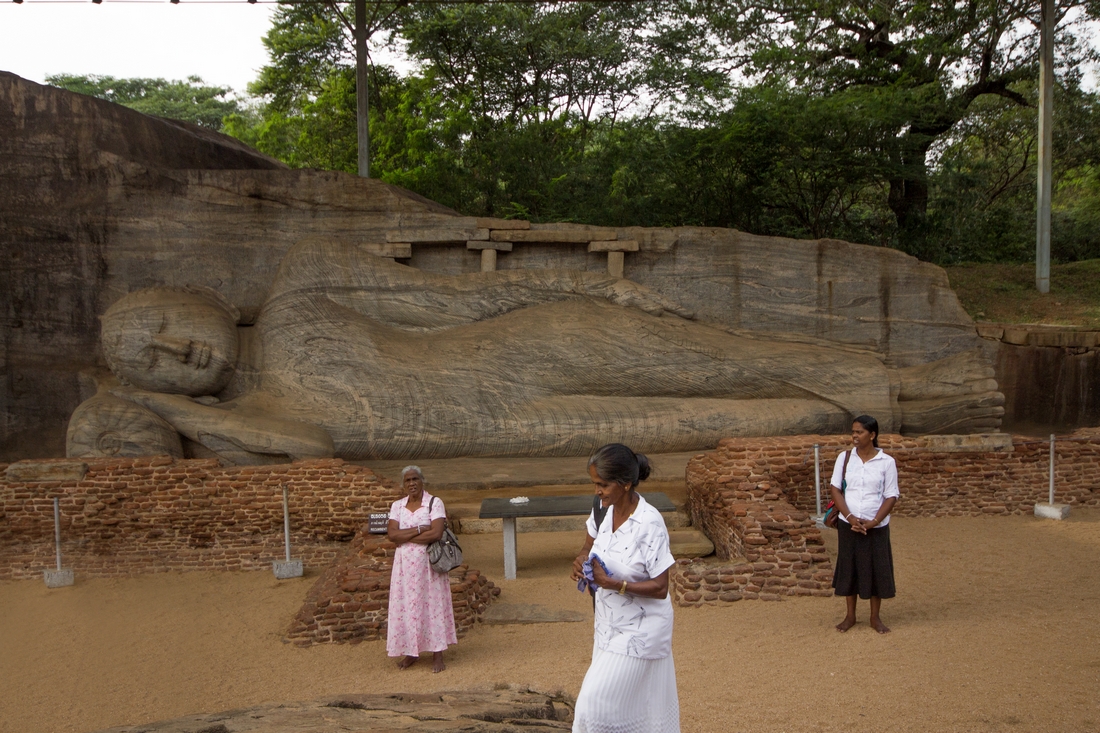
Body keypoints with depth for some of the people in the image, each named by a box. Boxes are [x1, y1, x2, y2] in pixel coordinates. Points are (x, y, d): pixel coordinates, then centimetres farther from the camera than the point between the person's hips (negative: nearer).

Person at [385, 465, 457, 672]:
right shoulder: (397, 506, 6)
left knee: (432, 605, 0)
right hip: (405, 564, 4)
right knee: (406, 606, 7)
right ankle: (411, 652, 20)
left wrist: (405, 537, -11)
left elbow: (436, 533, -18)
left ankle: (437, 655, 7)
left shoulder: (435, 503, -6)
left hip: (428, 562, -4)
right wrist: (419, 529, -15)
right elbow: (391, 534, -7)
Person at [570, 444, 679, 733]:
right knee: (631, 701, 20)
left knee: (597, 701, -1)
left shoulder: (650, 524, -26)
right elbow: (589, 546, 11)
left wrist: (615, 584, -31)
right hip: (610, 623, 7)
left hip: (639, 630, -6)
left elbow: (660, 588, -21)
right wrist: (581, 561, -12)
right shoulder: (603, 510, -6)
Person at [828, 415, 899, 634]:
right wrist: (850, 517, -13)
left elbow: (891, 496, -5)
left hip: (876, 527, -1)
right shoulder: (844, 458, -2)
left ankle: (875, 618, 24)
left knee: (877, 570, 7)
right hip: (848, 525, 1)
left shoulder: (886, 462, -7)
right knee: (848, 568, 9)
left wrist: (873, 521, -15)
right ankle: (850, 616, 25)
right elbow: (835, 488, -2)